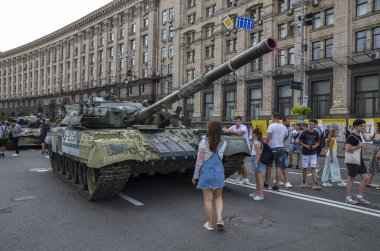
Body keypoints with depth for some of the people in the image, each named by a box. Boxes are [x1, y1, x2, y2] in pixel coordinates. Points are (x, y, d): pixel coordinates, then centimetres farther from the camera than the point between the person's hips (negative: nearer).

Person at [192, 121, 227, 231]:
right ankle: (219, 219, 6)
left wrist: (195, 176, 2)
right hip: (219, 173, 3)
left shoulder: (203, 143, -16)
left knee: (208, 199, 9)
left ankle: (210, 224, 19)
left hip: (206, 173, -2)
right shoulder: (223, 143, -6)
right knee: (218, 197, 20)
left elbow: (199, 161, -11)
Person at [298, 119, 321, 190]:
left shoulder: (316, 133, 1)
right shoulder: (304, 133, -7)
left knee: (313, 168, -5)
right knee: (305, 168, 8)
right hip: (305, 153, -1)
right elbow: (300, 141, 0)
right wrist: (305, 145, -17)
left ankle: (315, 184, -5)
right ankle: (304, 182, 23)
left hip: (313, 153, 1)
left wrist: (315, 146, -10)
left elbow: (318, 142, 12)